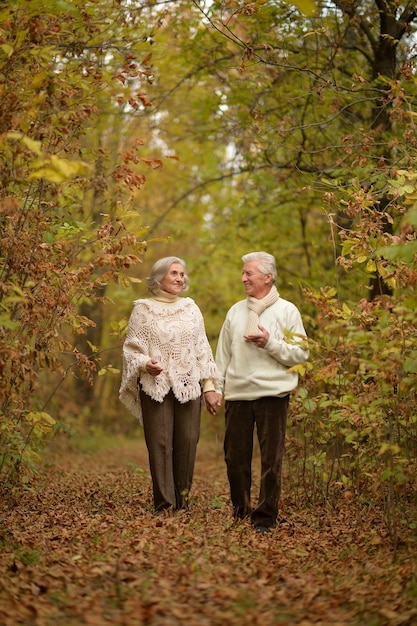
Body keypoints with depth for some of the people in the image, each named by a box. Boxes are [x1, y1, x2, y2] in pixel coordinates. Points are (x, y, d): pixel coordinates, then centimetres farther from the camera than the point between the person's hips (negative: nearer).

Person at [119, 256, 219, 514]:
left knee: (187, 442, 0)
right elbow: (131, 348, 2)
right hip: (156, 386, -2)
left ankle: (183, 500, 11)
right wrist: (144, 363, -19)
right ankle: (165, 504, -1)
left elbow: (202, 348, 13)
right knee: (160, 444, -5)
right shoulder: (143, 309, 4)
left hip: (188, 386, 3)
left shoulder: (190, 307, 13)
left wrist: (210, 384, 8)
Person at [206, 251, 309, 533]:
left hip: (272, 394, -4)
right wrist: (215, 388, 10)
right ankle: (240, 512, 21)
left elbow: (301, 353, -3)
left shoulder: (287, 311, 2)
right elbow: (223, 353, 15)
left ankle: (265, 517, 8)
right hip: (237, 394, 4)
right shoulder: (236, 311, 13)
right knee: (235, 457, 7)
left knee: (271, 459, -1)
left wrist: (270, 343, -13)